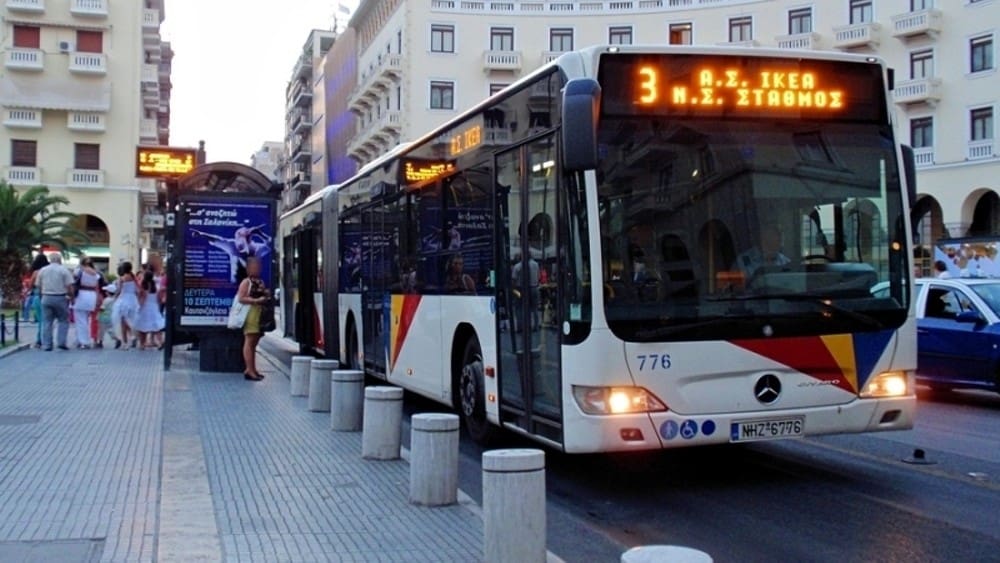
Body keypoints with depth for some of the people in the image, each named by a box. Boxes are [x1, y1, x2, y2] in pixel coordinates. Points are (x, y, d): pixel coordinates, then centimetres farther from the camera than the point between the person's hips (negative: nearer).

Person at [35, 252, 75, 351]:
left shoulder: (42, 270, 8)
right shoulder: (63, 270, -3)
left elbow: (38, 286, 9)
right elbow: (69, 287, -9)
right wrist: (71, 297, 3)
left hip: (46, 298, 3)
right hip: (60, 298, -3)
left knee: (46, 322, 6)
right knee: (63, 321, 7)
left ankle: (46, 345, 4)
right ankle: (61, 342, -4)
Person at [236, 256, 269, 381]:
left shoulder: (261, 282, 18)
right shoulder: (246, 282, -5)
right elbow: (241, 298, -14)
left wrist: (267, 297, 6)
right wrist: (257, 300, -21)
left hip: (260, 314, 8)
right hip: (251, 313, -8)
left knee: (254, 342, 11)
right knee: (250, 341, -10)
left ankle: (252, 369, 16)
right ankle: (249, 370, -12)